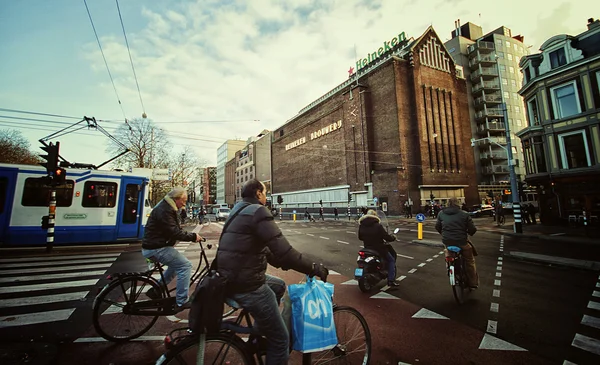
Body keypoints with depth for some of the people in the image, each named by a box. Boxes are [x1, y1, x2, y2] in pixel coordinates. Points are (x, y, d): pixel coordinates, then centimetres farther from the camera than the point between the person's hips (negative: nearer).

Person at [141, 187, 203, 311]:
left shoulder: (168, 208, 13)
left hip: (156, 246, 11)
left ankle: (155, 290, 26)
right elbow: (174, 232, -27)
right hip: (156, 248, -11)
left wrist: (192, 235, 1)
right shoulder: (164, 210, -20)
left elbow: (176, 229, 14)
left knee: (177, 264, 23)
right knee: (185, 265, -12)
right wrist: (193, 236, -19)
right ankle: (181, 303, -5)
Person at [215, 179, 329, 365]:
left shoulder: (239, 211, 15)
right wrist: (314, 268, -11)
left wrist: (285, 263, 19)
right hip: (246, 285, -10)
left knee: (279, 286, 29)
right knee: (281, 339, 5)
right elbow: (284, 251, -24)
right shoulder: (257, 211, -16)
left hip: (233, 279, 10)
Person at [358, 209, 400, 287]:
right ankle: (391, 280, 8)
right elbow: (386, 237, -16)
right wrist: (393, 237, 5)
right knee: (391, 260, 14)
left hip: (367, 248, 6)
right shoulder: (377, 225, -19)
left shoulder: (361, 225, -1)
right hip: (378, 248, -6)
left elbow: (360, 237, 9)